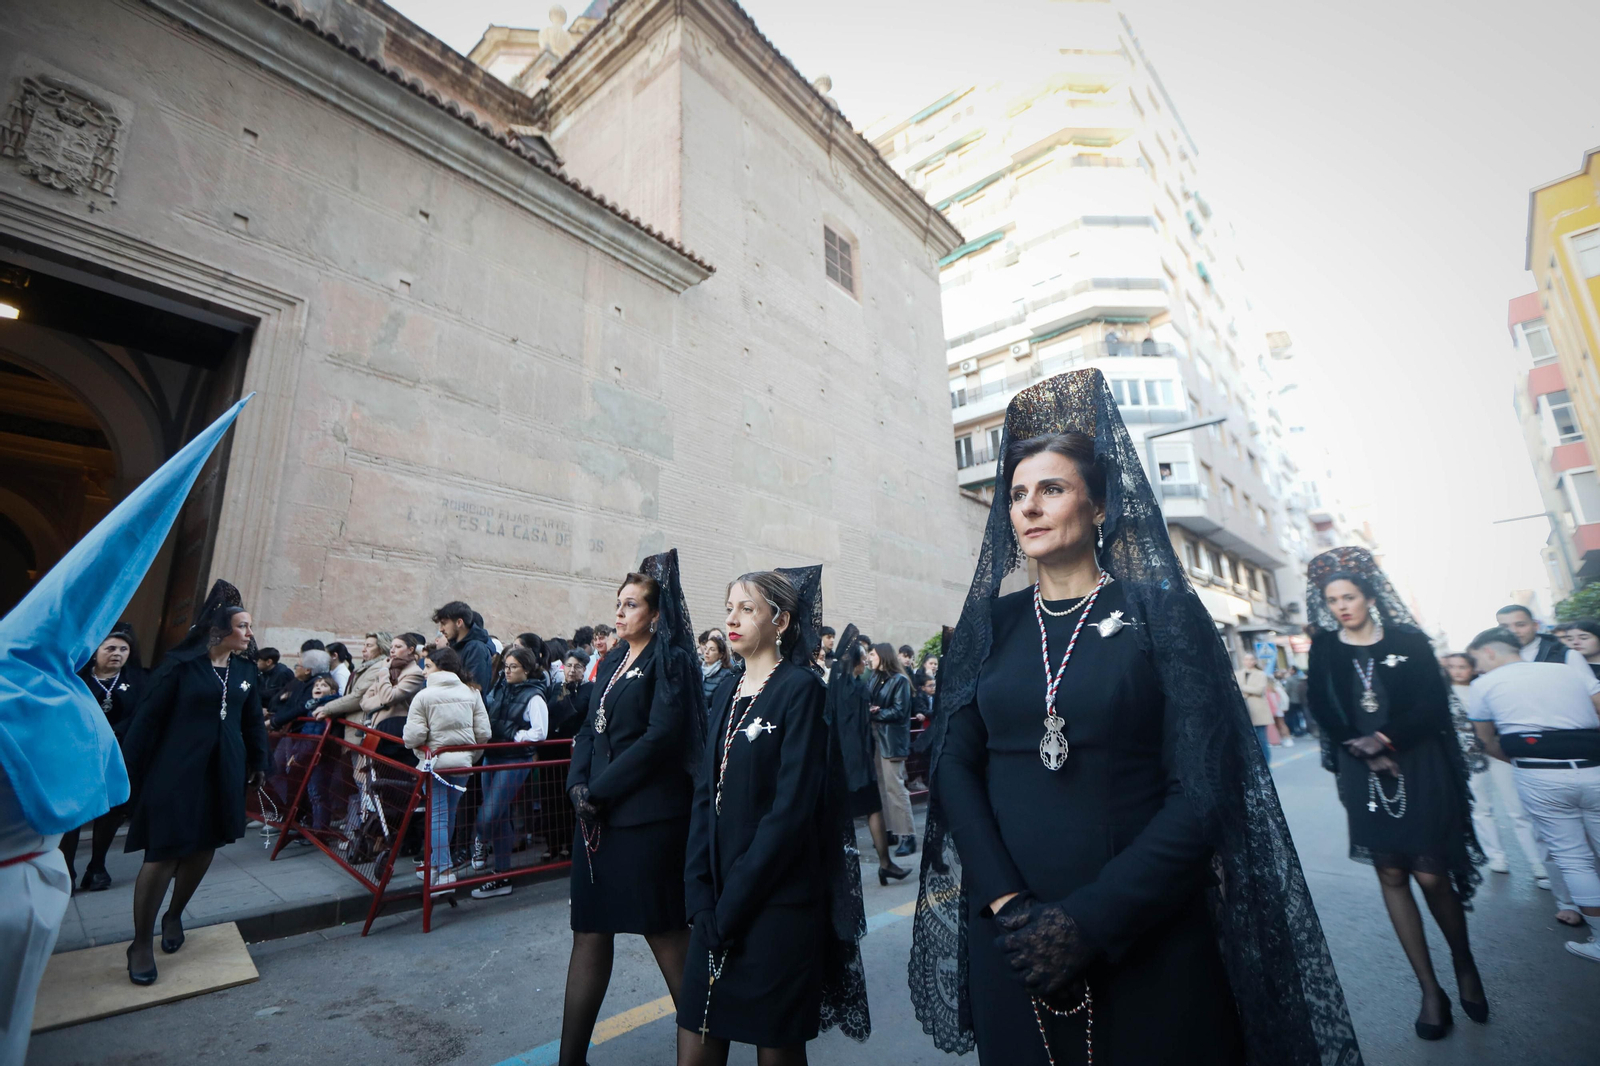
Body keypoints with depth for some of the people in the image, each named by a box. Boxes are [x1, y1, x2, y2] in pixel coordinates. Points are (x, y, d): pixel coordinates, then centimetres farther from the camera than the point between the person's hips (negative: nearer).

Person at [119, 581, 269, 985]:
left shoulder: (246, 668, 3)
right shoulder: (181, 664, -10)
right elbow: (147, 719, -7)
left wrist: (258, 762, 14)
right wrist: (131, 776, -6)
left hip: (224, 773, 5)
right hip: (175, 772, -4)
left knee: (203, 849, 12)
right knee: (163, 856, -1)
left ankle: (174, 916, 36)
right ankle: (141, 943, 17)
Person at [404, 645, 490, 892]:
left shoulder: (423, 696, -11)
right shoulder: (471, 693, 1)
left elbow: (413, 737, -15)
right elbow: (483, 733, -2)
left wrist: (416, 745, 7)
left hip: (435, 761, -4)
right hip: (463, 761, 4)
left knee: (437, 816, 4)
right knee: (449, 814, 18)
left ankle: (444, 873, 2)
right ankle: (434, 863, 33)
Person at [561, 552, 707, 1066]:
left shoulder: (671, 661, -10)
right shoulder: (610, 664, 14)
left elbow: (661, 737, -18)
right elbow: (589, 731, 12)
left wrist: (600, 789, -14)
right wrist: (578, 785, -4)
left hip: (647, 817, -7)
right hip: (597, 817, 7)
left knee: (666, 932, 6)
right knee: (590, 933, 14)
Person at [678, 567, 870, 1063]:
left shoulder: (800, 688, -12)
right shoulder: (729, 691, 9)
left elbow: (792, 807, -17)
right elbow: (706, 793, 6)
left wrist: (733, 901, -15)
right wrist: (701, 892, -3)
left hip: (776, 903, -5)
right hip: (719, 901, 6)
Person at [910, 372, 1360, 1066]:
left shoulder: (1162, 612, -6)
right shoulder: (986, 626, 2)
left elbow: (1203, 792, -11)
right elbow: (952, 766, -2)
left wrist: (1093, 920, -16)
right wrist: (1005, 900, -14)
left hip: (1150, 938, -2)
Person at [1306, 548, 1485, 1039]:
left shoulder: (1410, 641, -1)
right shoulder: (1324, 650, 2)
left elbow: (1434, 706, -6)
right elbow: (1324, 714, 0)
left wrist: (1385, 739, -18)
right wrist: (1362, 751, -13)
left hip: (1419, 769, -1)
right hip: (1365, 775, 1)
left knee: (1430, 874, -1)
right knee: (1392, 875, 3)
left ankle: (1464, 964, 28)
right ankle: (1430, 990, 15)